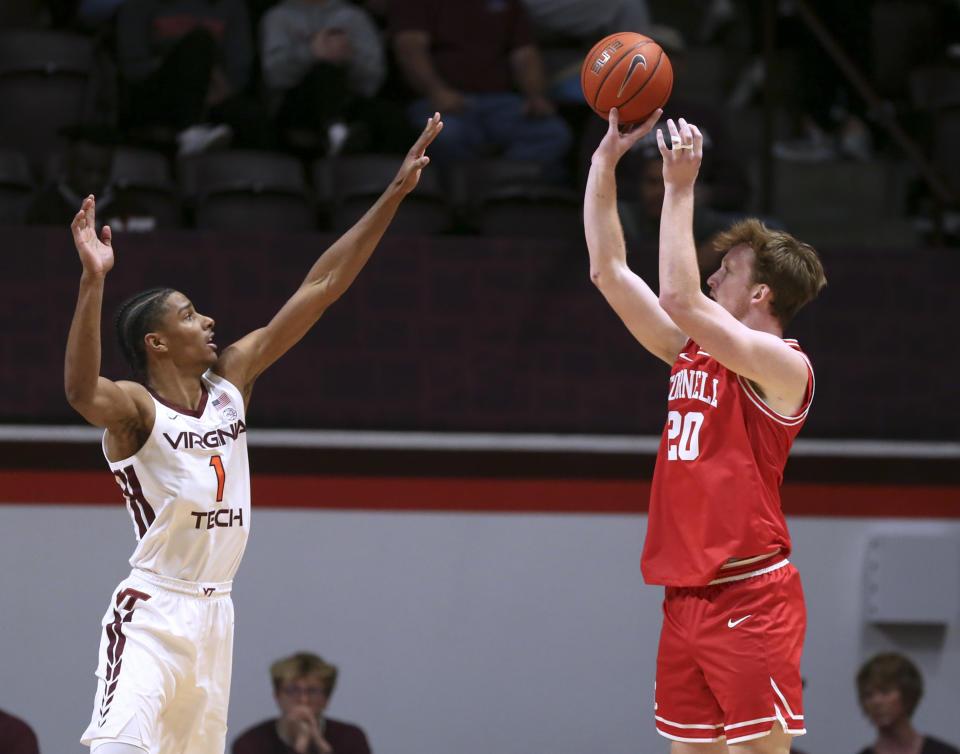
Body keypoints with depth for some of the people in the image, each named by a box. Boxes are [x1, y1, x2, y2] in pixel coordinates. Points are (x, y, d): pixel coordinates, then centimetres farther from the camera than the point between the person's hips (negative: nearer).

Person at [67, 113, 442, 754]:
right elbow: (82, 392, -37)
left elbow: (321, 288, 6)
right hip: (153, 613, -7)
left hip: (215, 611, 7)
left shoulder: (232, 380, 7)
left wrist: (395, 194, 3)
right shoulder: (135, 409, -12)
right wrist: (93, 281, -48)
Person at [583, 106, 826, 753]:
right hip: (687, 595, 8)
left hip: (750, 596, -8)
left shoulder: (784, 365, -8)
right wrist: (606, 160, 12)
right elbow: (610, 271, 16)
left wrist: (680, 187, -16)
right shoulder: (692, 351, 15)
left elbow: (680, 298, -21)